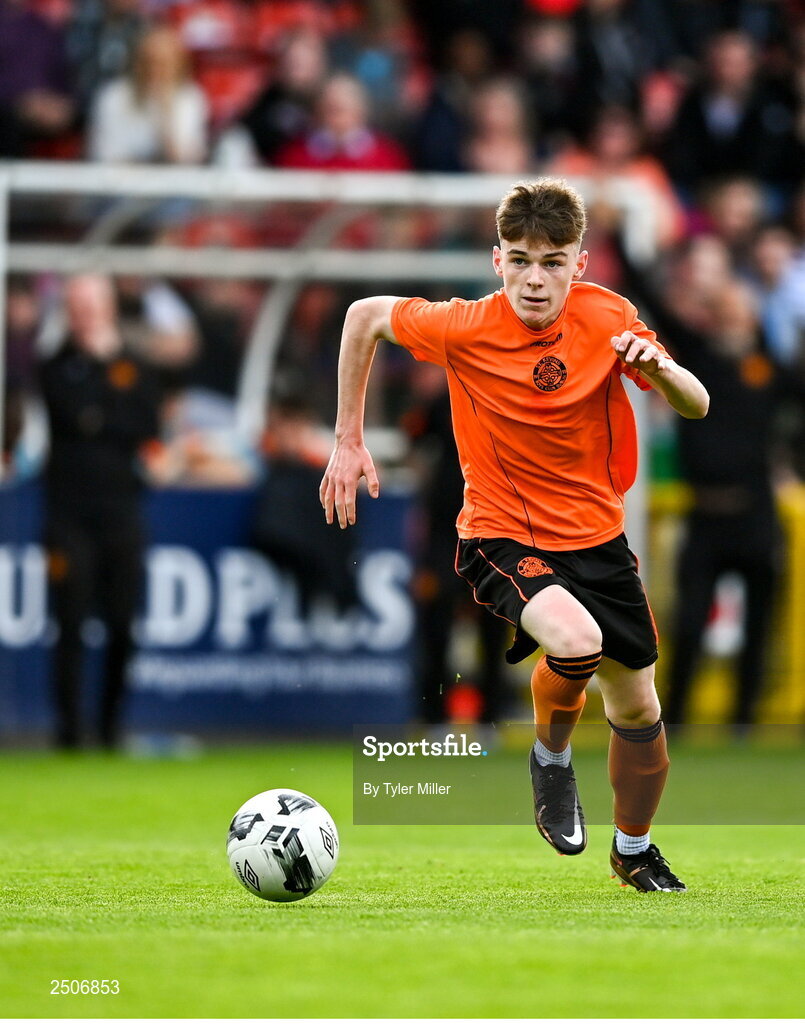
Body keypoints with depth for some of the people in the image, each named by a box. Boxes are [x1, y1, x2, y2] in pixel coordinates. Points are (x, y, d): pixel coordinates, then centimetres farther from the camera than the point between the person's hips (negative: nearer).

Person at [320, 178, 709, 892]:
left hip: (597, 537, 4)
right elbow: (365, 315, -1)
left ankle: (635, 849, 37)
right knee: (577, 640, -32)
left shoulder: (608, 318, -12)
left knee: (638, 706, 9)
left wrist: (658, 367, -29)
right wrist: (349, 442, 0)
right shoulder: (465, 329, -18)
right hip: (501, 535, -3)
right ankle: (551, 757, 1)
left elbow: (696, 407, -6)